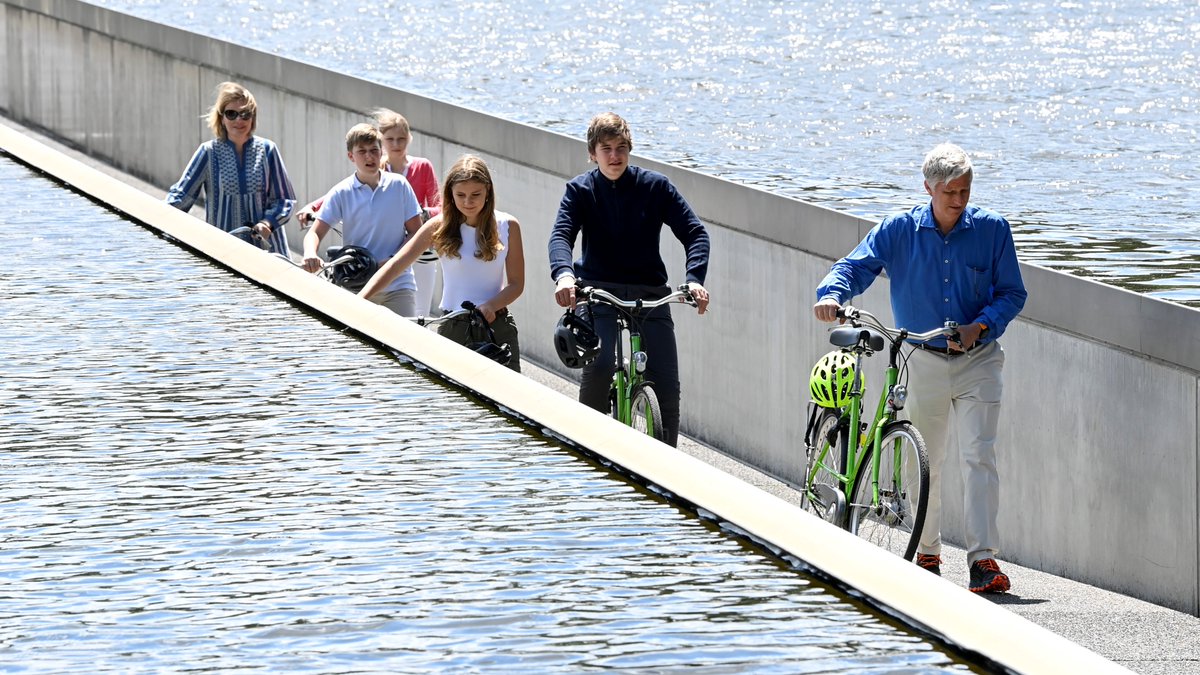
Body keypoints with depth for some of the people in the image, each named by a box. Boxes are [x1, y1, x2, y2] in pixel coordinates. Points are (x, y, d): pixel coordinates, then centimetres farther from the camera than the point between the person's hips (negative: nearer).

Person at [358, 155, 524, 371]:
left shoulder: (507, 226, 0)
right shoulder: (440, 227, -1)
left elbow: (516, 283, 2)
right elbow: (396, 265, -6)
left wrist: (490, 306, -19)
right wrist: (359, 300, -19)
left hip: (496, 325, 0)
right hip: (453, 327, 0)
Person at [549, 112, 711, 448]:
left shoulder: (655, 186, 1)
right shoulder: (580, 190, 1)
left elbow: (694, 232, -4)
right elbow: (561, 235, -14)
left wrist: (694, 279, -23)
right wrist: (564, 274, -36)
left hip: (650, 293, 1)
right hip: (599, 292, -1)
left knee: (668, 389, -8)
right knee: (598, 369, -27)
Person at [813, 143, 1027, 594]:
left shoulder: (991, 230, -2)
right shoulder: (899, 231, -2)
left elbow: (1011, 293, 2)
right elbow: (857, 266, -7)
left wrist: (980, 326, -15)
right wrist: (831, 294, -29)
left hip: (977, 359, -1)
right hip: (923, 361, 1)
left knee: (979, 456, -13)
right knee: (924, 460, 10)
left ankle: (984, 559, -15)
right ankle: (927, 552, 28)